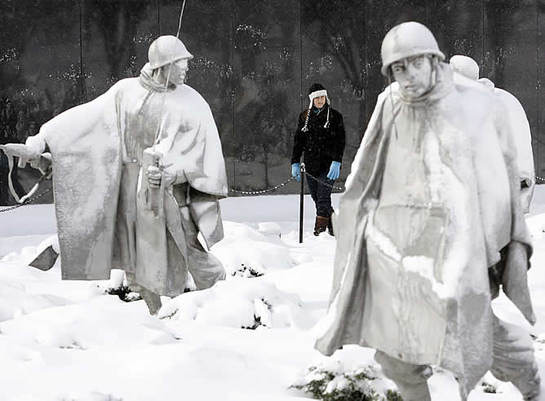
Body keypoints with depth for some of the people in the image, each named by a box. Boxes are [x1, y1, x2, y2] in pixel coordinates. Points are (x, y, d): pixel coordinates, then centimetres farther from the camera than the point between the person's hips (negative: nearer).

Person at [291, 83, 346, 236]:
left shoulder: (334, 116, 1)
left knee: (323, 197, -13)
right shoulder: (304, 116, 11)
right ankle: (333, 228, 18)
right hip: (311, 164, 4)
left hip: (328, 163, -4)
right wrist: (295, 163, 5)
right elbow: (298, 140, 13)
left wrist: (336, 162, -16)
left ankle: (320, 229, -14)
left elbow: (340, 141, -5)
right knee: (317, 198, 5)